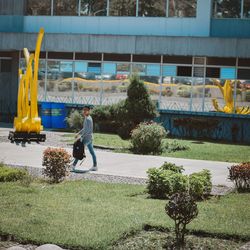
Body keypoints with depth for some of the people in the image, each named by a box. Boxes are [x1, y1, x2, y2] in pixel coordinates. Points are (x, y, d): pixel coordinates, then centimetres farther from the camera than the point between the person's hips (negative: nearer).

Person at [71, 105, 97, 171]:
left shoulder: (88, 119, -16)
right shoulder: (87, 118, 15)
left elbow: (87, 130, -22)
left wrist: (81, 136, -19)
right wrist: (78, 133, 20)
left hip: (87, 137, -10)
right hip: (89, 138, 10)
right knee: (92, 152, 8)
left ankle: (73, 165, -5)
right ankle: (95, 166, 9)